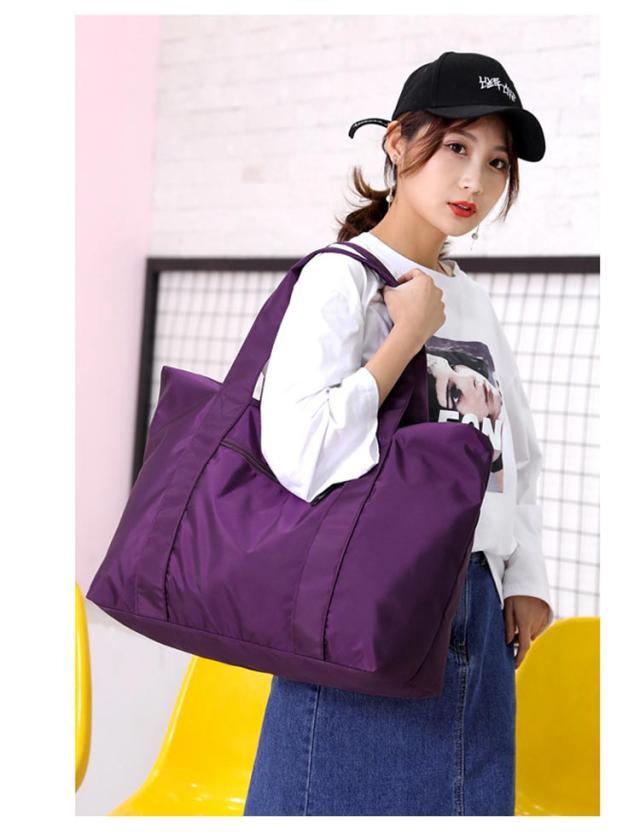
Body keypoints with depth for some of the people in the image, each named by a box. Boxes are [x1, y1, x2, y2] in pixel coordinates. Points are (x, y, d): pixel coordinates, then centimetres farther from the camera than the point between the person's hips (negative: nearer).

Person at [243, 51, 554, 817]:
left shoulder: (470, 300, 15)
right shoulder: (341, 278, -8)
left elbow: (518, 457, 22)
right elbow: (297, 453, -23)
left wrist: (525, 583, 10)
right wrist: (407, 335, -14)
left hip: (478, 613, 7)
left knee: (470, 804, 12)